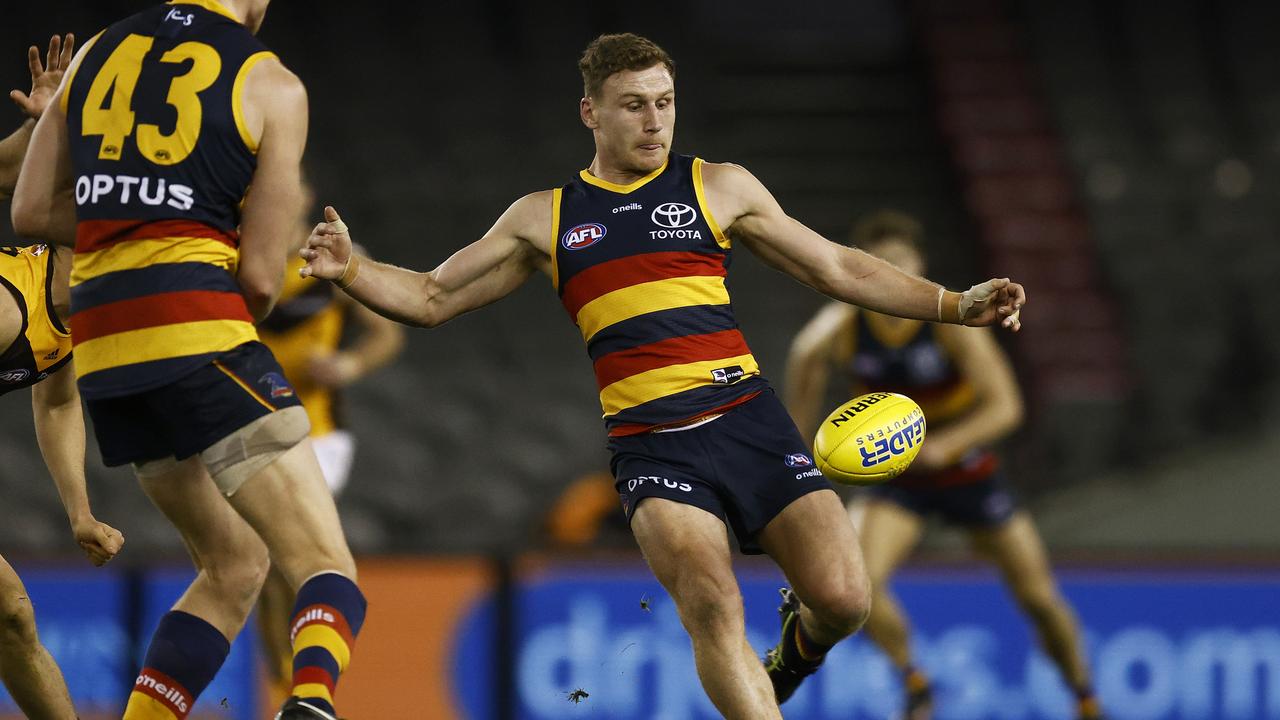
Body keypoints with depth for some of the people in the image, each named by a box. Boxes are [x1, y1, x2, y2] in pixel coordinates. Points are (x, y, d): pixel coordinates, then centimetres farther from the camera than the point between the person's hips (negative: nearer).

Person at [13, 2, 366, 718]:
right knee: (328, 566, -8)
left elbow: (32, 210, 18)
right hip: (198, 331, -6)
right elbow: (261, 277, -2)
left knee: (235, 565, 21)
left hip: (101, 338, 6)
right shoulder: (272, 86, 0)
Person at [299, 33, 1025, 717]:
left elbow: (839, 269, 18)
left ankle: (795, 651, 22)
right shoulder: (544, 218, 14)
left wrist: (955, 305, 10)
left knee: (842, 597, -13)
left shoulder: (719, 188, 13)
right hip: (651, 444, -1)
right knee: (711, 603, -26)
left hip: (748, 418, 1)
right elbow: (432, 299, 19)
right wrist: (350, 268, 1)